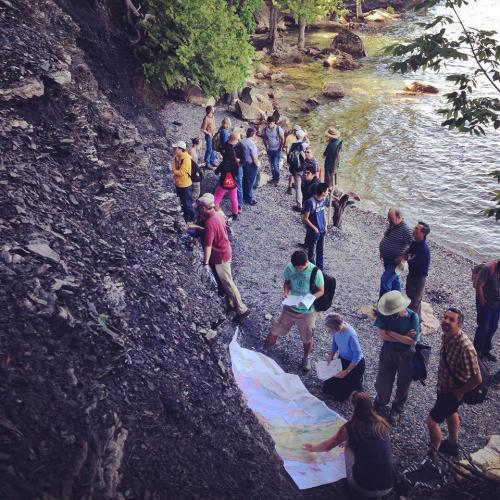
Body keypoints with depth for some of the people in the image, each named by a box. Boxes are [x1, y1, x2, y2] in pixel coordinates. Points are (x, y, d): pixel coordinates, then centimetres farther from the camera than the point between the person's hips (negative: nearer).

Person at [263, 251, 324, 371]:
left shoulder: (316, 272, -23)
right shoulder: (290, 268, -14)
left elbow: (321, 291, -12)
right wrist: (285, 292, -16)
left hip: (307, 311, -2)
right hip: (290, 308, 2)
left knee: (307, 338, 16)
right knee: (274, 332, 10)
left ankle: (306, 357, 46)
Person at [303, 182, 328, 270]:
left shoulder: (323, 199, -2)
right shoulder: (310, 202, -25)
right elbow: (305, 218, -20)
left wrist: (325, 226, 9)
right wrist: (314, 228, -16)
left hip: (322, 230, 7)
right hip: (313, 232, -7)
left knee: (320, 250, 19)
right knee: (312, 251, 9)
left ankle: (320, 268, 34)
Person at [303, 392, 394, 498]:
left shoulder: (351, 427, -4)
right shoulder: (381, 424, 5)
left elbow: (327, 446, 16)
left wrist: (312, 447, 37)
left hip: (364, 488, -3)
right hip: (388, 488, 3)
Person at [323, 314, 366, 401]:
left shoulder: (351, 335, -38)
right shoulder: (336, 328, -18)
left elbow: (357, 356, -27)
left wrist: (346, 371, -25)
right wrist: (331, 355, -6)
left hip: (355, 363, -7)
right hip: (342, 359, 7)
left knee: (339, 396, 0)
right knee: (327, 389, 12)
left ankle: (357, 381, 22)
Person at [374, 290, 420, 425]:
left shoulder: (412, 317, -22)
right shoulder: (384, 313, -17)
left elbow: (412, 341, -23)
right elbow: (382, 335, -18)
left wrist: (391, 333, -22)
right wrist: (403, 338, -22)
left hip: (406, 355, -1)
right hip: (388, 352, 1)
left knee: (403, 384, 15)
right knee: (383, 382, 10)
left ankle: (397, 410, 40)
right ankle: (380, 406, 39)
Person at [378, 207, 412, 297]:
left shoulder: (405, 230, -22)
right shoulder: (391, 225, 4)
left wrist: (401, 257, -23)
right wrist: (382, 253, 14)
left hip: (395, 262, -8)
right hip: (387, 259, 8)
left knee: (385, 280, -10)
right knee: (394, 279, 22)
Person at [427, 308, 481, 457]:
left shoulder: (465, 347, -38)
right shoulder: (446, 336, -13)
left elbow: (476, 379, -31)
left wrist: (459, 392, -18)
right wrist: (440, 382, 10)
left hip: (453, 392, -8)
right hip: (444, 386, 8)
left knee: (432, 421, 3)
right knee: (451, 413, 28)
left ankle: (433, 453, 28)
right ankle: (452, 444, 54)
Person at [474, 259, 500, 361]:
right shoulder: (488, 269, -22)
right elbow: (479, 286, -22)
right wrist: (482, 302, -17)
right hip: (486, 304, -7)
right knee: (483, 328, 2)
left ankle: (485, 350, 31)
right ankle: (477, 350, 18)